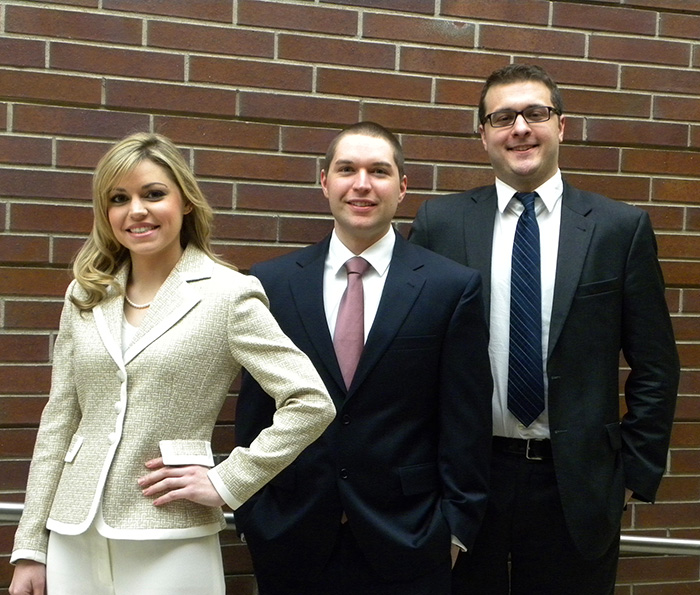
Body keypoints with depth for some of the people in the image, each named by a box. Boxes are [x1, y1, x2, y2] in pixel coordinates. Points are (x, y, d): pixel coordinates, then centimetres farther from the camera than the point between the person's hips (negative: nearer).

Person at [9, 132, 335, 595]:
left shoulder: (228, 294, -7)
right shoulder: (85, 295, 6)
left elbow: (312, 403, -10)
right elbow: (59, 422, 9)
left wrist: (227, 481, -11)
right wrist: (31, 547, 8)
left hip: (169, 545, -4)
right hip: (73, 539, 4)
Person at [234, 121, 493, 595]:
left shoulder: (453, 287, -4)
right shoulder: (271, 284, 1)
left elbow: (466, 424, -3)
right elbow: (254, 414, 4)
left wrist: (456, 524, -3)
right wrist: (250, 514, 3)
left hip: (406, 541, -1)